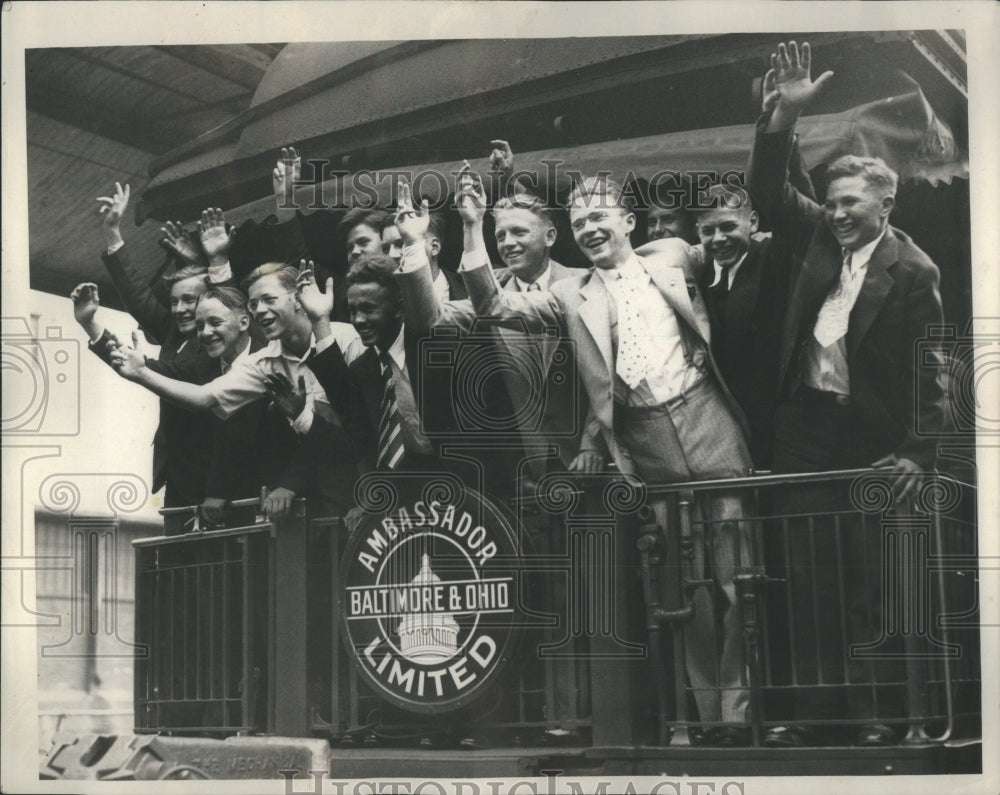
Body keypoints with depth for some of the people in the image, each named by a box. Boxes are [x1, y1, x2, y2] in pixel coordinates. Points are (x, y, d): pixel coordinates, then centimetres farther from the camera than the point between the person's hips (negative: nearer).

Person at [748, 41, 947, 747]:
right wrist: (785, 117, -14)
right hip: (805, 431, 4)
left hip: (870, 442, -4)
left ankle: (876, 712, 9)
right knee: (809, 580, 6)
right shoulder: (818, 235, 6)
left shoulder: (912, 270, -7)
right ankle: (815, 708, 13)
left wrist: (918, 452, -14)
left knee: (868, 580, 0)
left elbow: (926, 369, -8)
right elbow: (770, 191, 0)